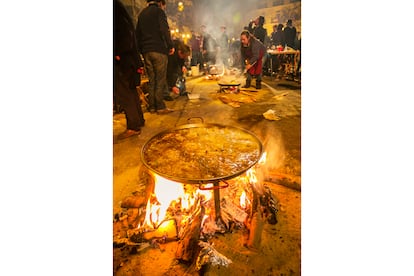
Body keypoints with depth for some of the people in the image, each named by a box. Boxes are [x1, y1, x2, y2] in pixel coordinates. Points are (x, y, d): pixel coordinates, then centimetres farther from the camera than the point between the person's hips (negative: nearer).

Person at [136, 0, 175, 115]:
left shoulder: (142, 14, 20)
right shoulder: (158, 11, 0)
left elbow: (138, 33, 20)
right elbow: (164, 30, -13)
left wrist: (141, 50, 20)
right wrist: (170, 45, -9)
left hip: (146, 51, 6)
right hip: (159, 50, -6)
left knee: (151, 80, 8)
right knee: (160, 79, -5)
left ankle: (152, 106, 9)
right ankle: (160, 107, -5)